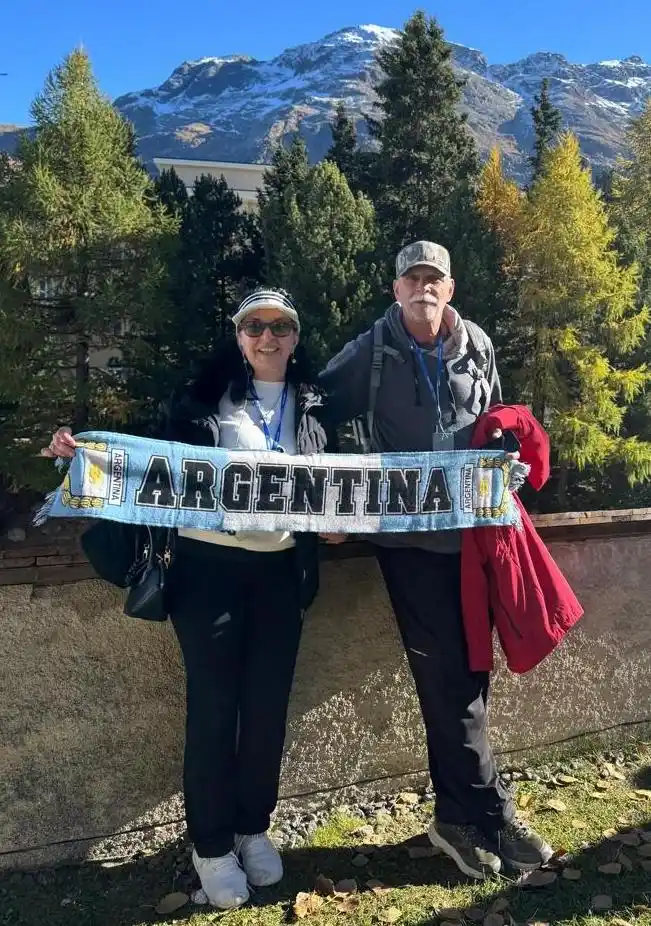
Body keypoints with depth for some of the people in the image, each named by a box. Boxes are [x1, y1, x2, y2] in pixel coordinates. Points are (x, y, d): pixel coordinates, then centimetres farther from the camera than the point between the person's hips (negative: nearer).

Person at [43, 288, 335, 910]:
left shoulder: (313, 407, 9)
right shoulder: (205, 397, 1)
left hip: (280, 571, 3)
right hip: (210, 566, -3)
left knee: (267, 704, 11)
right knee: (213, 706, 4)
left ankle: (253, 828, 33)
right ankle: (211, 845, 24)